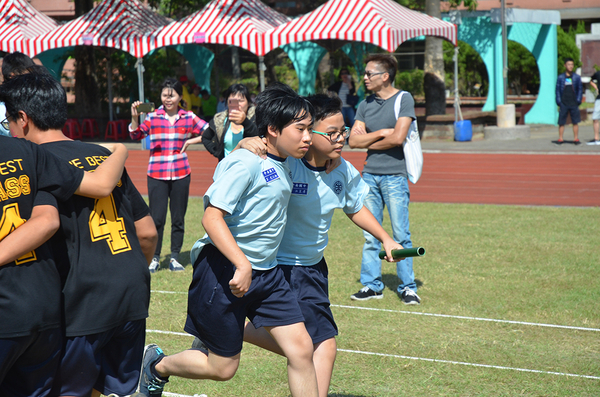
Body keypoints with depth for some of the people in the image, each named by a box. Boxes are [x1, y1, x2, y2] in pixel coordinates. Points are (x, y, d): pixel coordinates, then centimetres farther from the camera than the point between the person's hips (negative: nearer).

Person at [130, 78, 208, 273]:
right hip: (157, 174, -1)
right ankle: (154, 257, 9)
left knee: (178, 218, 6)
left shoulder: (189, 118, 6)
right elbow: (136, 135, -5)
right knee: (157, 218, -4)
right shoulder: (152, 117, 3)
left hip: (181, 174, 1)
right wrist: (134, 118, -20)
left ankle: (175, 257, 17)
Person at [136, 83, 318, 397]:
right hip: (225, 272, -8)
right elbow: (211, 217, -25)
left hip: (266, 273, 8)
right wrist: (243, 265, -32)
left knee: (301, 348, -4)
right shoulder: (246, 163, -19)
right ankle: (157, 365, 32)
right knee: (223, 368, 5)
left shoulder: (282, 164, 8)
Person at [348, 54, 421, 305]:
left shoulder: (403, 99, -4)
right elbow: (353, 140, 4)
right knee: (370, 235, 7)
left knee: (400, 235, -3)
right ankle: (372, 285, 14)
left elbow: (398, 138, -14)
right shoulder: (365, 105, 12)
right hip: (369, 175, 5)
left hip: (395, 175, -5)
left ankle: (407, 287, 4)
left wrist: (368, 141, -1)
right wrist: (381, 133, -8)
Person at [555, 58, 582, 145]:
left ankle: (576, 138, 8)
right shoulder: (560, 77, 5)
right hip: (563, 104, 0)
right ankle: (560, 139, 7)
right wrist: (559, 101, -3)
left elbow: (580, 89, 10)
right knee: (561, 122, -1)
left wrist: (578, 100, -1)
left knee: (575, 122, 1)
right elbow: (557, 90, 7)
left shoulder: (577, 77, 7)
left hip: (574, 104, 0)